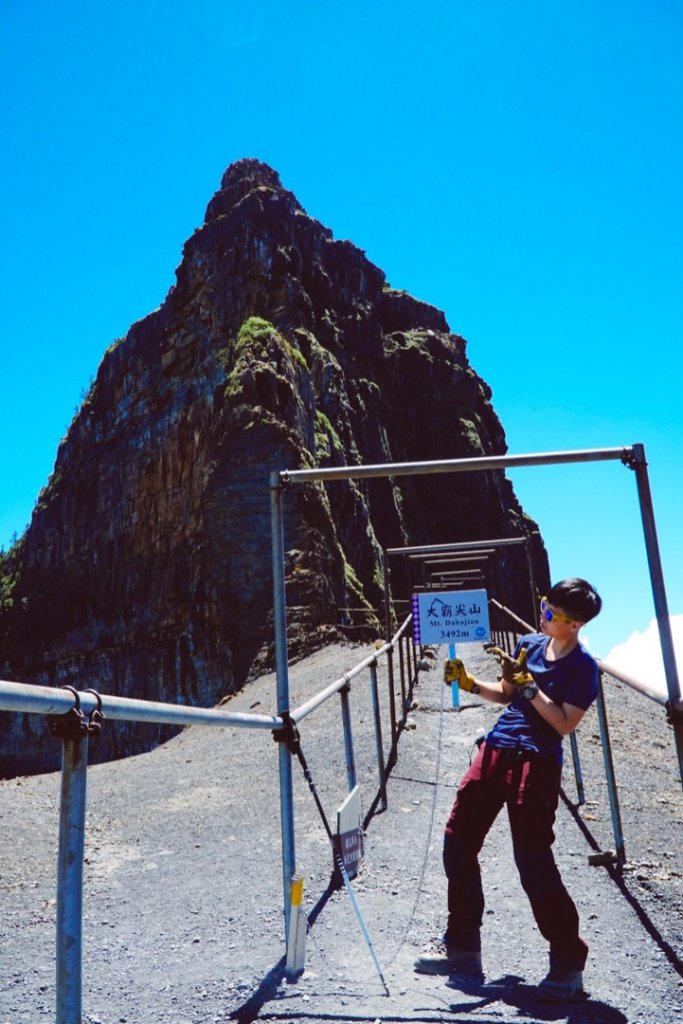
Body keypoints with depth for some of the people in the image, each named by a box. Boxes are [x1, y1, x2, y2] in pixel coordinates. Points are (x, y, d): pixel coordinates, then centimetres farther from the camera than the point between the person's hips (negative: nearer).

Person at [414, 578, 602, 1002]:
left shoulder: (583, 667, -7)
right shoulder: (529, 643, 11)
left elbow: (565, 724, -14)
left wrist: (528, 685, -19)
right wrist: (470, 683, 4)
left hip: (537, 762, -7)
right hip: (495, 749, 7)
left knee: (534, 862, -10)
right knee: (458, 843, 8)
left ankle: (569, 963, 10)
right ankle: (463, 948, 22)